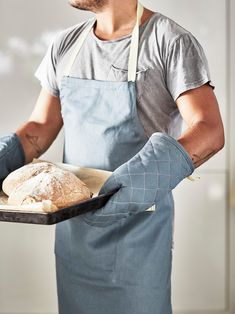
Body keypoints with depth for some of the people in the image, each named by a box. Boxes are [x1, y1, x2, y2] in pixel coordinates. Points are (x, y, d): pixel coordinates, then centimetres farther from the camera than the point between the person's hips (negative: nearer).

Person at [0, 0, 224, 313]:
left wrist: (155, 170, -35)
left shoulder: (172, 41, -10)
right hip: (72, 226, 5)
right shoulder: (65, 45, 7)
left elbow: (210, 130, -18)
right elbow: (41, 125, 9)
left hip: (138, 227, -5)